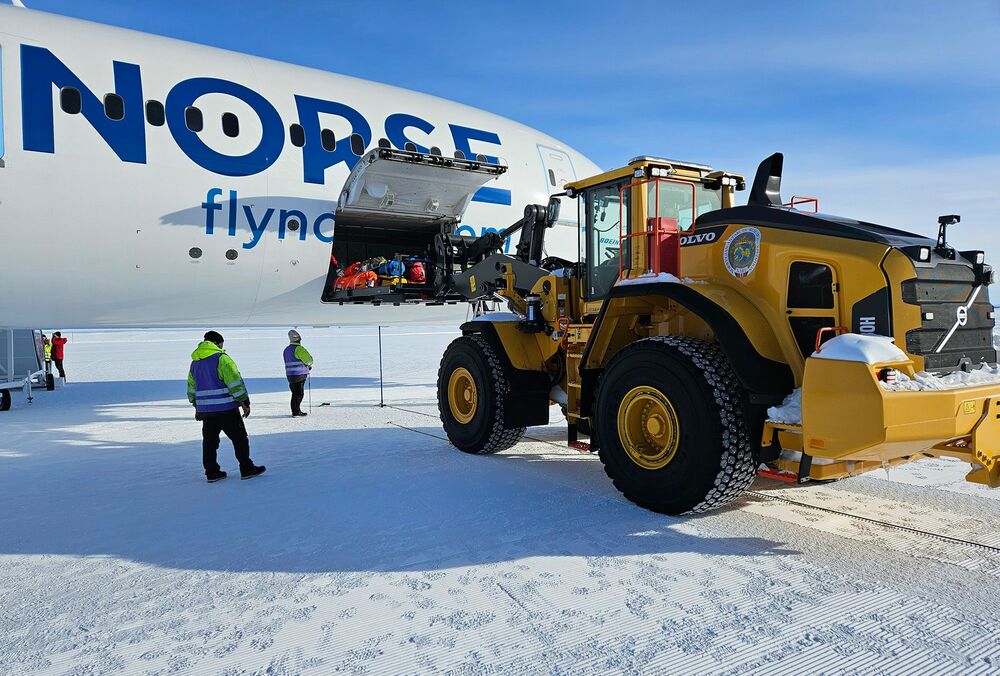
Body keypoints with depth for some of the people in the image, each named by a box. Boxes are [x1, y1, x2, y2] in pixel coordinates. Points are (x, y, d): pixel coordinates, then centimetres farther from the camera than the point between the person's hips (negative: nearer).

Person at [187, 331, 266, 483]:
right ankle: (246, 469, 5)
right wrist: (244, 402, -9)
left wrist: (197, 408, 29)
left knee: (209, 440, 13)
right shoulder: (221, 358, -10)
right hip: (226, 408, -7)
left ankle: (211, 472, 16)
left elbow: (191, 388, 20)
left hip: (205, 410, 7)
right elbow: (235, 382, -14)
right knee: (239, 438, 2)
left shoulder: (195, 362, 13)